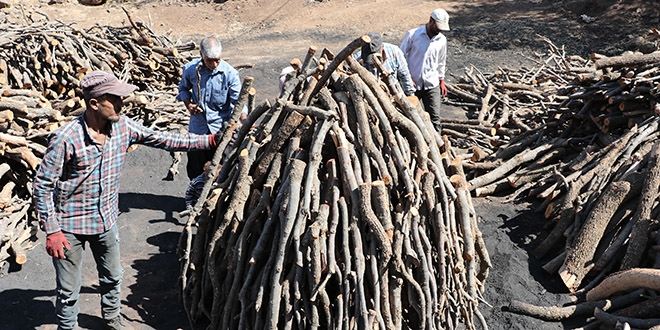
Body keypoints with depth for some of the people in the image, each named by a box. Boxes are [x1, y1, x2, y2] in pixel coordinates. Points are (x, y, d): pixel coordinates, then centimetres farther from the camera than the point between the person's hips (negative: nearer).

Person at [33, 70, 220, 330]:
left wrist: (210, 141, -4)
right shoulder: (65, 139, -25)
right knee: (69, 289, 7)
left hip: (106, 220, 6)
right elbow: (43, 185, -18)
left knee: (112, 277, 25)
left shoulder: (122, 126, -8)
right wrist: (52, 231, -18)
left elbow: (161, 140, 0)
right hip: (70, 226, -6)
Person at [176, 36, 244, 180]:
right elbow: (183, 88, 12)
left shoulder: (230, 73, -16)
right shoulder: (190, 69, -9)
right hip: (197, 126, 3)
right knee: (195, 168, 13)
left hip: (221, 129, -2)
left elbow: (238, 103, -15)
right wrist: (188, 105, -7)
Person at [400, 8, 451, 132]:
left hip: (432, 84, 2)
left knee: (434, 118, -4)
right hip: (412, 84, -2)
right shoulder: (412, 35, -8)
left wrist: (442, 81, 15)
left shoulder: (442, 40, 4)